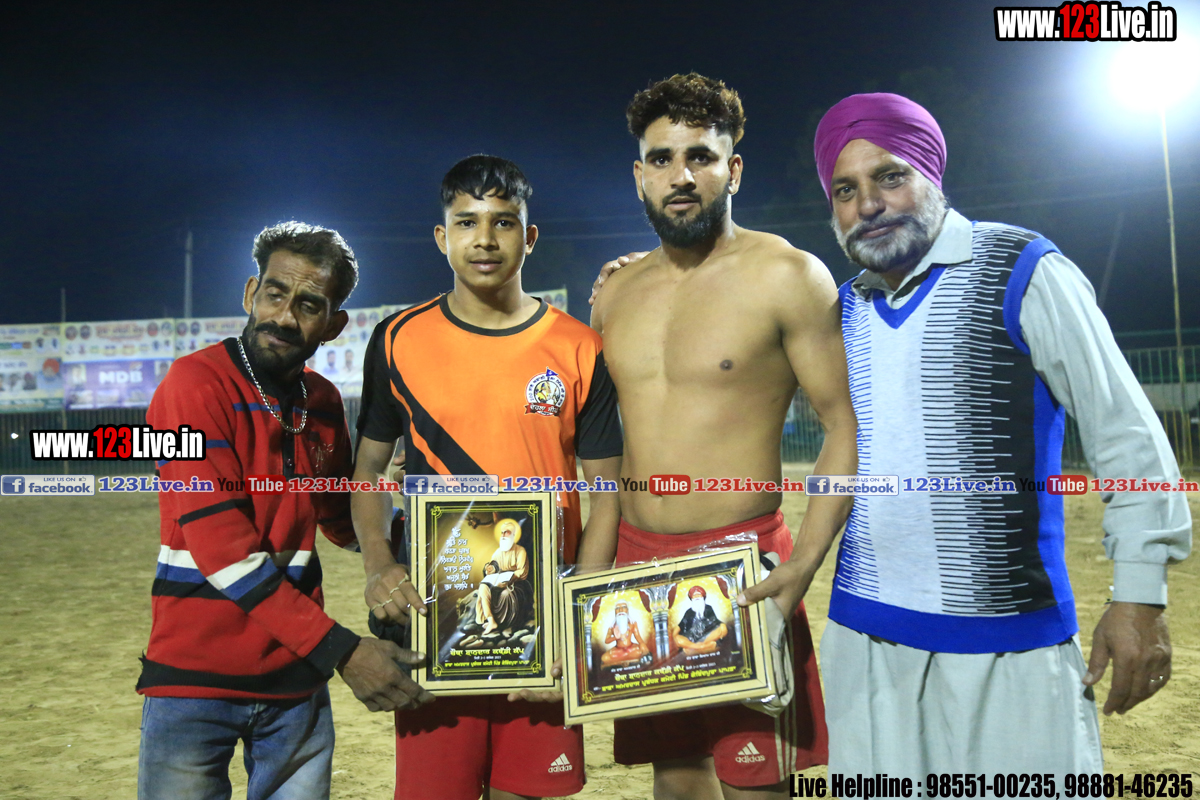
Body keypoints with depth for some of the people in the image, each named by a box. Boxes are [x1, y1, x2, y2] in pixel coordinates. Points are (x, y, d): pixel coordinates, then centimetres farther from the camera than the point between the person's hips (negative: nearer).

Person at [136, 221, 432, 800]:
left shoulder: (323, 401, 6)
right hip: (196, 679, -5)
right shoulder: (199, 384, -14)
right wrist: (339, 649, -23)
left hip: (296, 677, 5)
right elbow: (222, 548, -21)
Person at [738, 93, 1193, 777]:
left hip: (1009, 642, -4)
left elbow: (1125, 431, -5)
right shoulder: (841, 309, 8)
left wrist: (1141, 594, -8)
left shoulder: (1023, 272, -6)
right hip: (864, 634, 5)